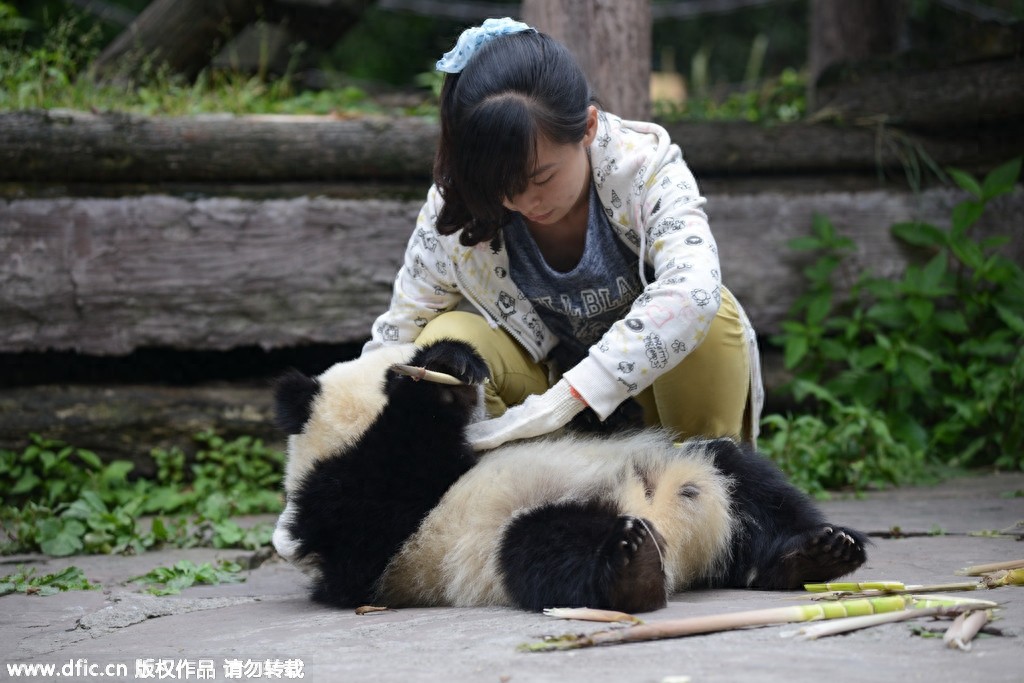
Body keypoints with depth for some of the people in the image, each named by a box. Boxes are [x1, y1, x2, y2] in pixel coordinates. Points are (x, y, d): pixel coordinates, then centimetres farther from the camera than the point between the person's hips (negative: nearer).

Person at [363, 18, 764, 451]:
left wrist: (558, 403, -51)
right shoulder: (454, 210, -19)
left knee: (710, 317, -32)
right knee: (447, 342, -28)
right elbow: (394, 339, -9)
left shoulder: (644, 166, -26)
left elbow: (693, 292, -44)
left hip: (643, 378, -1)